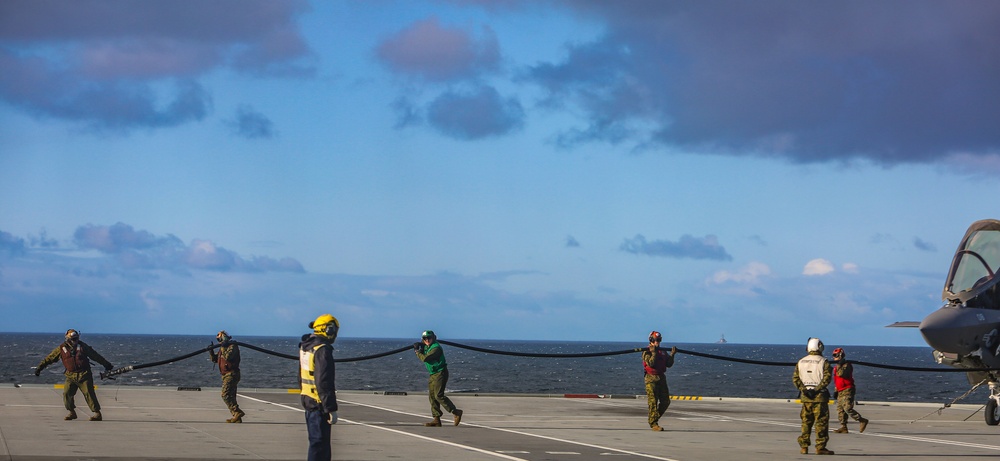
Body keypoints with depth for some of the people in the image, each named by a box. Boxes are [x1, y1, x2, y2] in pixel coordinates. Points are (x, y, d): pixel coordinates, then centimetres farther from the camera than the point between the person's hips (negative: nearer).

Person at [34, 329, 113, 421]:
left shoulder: (83, 346, 3)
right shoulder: (62, 348, 3)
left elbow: (95, 356, 11)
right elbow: (50, 358, 8)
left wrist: (106, 364, 17)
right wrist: (39, 367, 6)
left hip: (84, 375, -2)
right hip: (71, 376, 2)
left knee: (89, 394, -8)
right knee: (67, 393, -9)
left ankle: (97, 414, -7)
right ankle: (72, 413, 7)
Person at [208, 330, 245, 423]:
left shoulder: (233, 346, -10)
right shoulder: (223, 348, 19)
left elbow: (228, 356, -27)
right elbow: (214, 359, 21)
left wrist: (223, 348, -16)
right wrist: (211, 351, 5)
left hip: (231, 374, -10)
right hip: (226, 375, 10)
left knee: (225, 395, -20)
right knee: (230, 396, 8)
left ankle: (237, 412, -25)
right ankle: (236, 417, 8)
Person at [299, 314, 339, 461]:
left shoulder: (305, 347, 11)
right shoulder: (323, 350, -20)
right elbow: (324, 382, -24)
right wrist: (331, 409, -22)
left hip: (308, 400, 10)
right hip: (319, 404, -10)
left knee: (316, 440, 19)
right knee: (319, 443, -5)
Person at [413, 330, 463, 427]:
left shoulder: (436, 348, -18)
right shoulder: (427, 347, 12)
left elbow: (425, 358, -23)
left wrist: (417, 351, -8)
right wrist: (420, 349, 6)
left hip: (440, 373, -10)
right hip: (433, 375, 10)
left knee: (438, 395, -17)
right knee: (432, 397, 6)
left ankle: (456, 412, -13)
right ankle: (436, 420, 8)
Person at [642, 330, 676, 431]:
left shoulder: (663, 352, 15)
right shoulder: (647, 352, -3)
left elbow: (669, 364, 10)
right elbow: (651, 363, -17)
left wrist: (672, 355, -1)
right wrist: (654, 353, -19)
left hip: (661, 378, 6)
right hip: (651, 379, -6)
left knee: (665, 401, 4)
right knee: (653, 402, -7)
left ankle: (654, 418, 19)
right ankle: (653, 423, -4)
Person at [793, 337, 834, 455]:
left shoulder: (801, 362, 9)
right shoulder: (823, 362, -5)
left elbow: (795, 378, 2)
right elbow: (827, 377, -15)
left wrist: (803, 389, -5)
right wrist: (817, 389, -14)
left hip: (806, 396, 4)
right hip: (820, 396, -4)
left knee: (806, 422, 11)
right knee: (821, 422, -2)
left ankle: (804, 446, 9)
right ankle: (820, 447, -4)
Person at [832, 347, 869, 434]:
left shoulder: (847, 365, -9)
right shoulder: (837, 367, 19)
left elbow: (841, 374, -28)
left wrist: (839, 365, -20)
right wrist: (836, 390, 26)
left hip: (847, 390, -10)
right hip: (840, 392, 10)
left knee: (847, 408, -19)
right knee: (840, 409, 4)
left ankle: (862, 420, -9)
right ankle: (843, 427, 5)